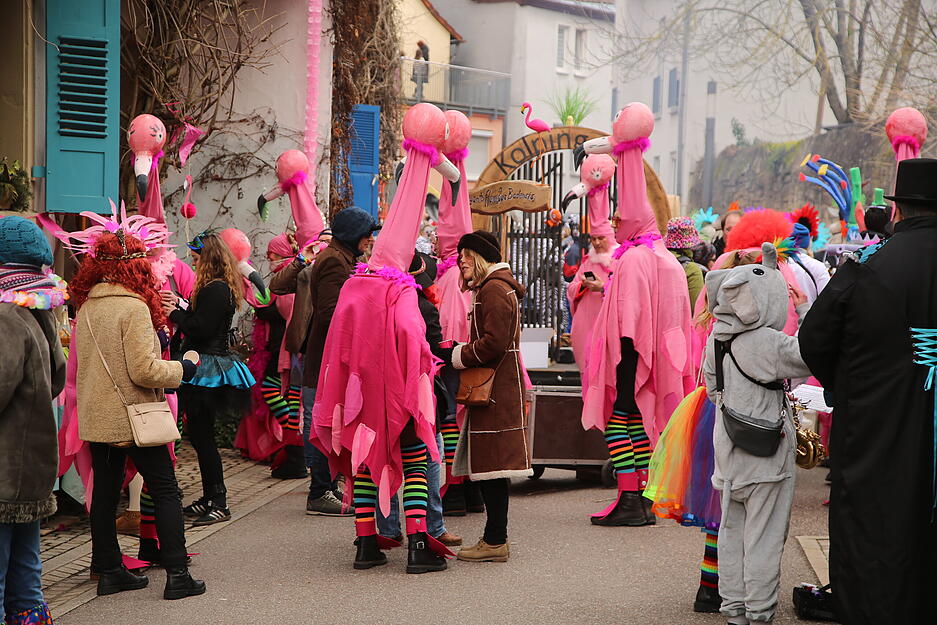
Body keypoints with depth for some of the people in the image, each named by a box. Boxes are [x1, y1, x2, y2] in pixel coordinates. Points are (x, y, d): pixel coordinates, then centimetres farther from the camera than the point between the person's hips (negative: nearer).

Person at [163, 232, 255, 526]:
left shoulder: (215, 290, -17)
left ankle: (219, 503, -4)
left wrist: (175, 313, -8)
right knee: (199, 434, 14)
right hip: (206, 367, 11)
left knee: (202, 436, -7)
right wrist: (179, 307, 11)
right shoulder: (220, 287, 16)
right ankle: (210, 498, 21)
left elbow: (201, 329, -22)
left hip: (209, 369, -11)